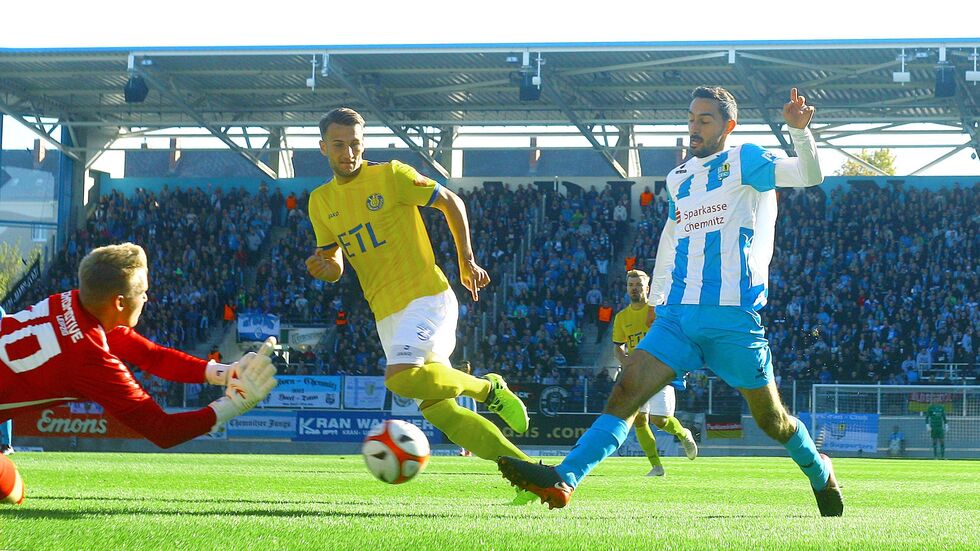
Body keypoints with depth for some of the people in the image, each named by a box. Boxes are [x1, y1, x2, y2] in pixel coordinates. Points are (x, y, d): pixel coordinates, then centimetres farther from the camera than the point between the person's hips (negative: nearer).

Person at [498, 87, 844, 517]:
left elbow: (809, 176, -11)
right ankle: (562, 481, -26)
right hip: (678, 316, 5)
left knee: (771, 419, 4)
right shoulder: (679, 178, 19)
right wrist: (656, 298, 30)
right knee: (625, 392, -13)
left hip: (734, 319, -5)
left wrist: (799, 131, -28)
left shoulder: (744, 161, 1)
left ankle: (820, 474, 32)